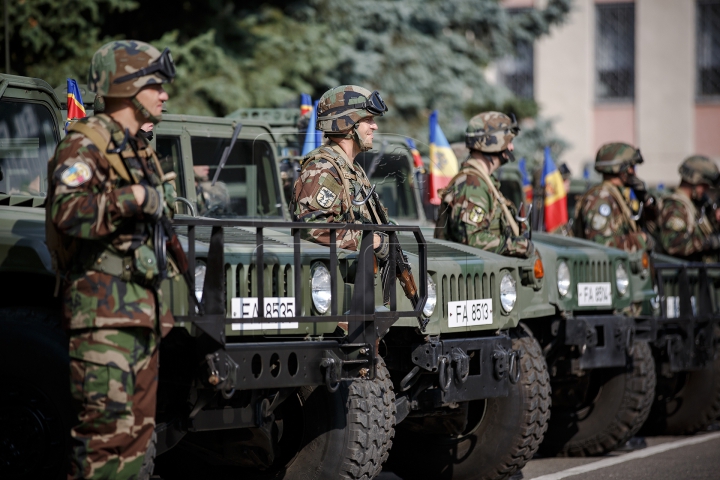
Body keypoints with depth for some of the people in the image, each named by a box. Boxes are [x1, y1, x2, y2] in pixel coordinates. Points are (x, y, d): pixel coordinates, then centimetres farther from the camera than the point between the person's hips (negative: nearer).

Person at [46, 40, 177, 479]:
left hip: (143, 305, 9)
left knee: (139, 426, 11)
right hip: (104, 309, -9)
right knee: (108, 426, -13)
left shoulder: (140, 150, 19)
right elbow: (69, 212, -27)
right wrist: (133, 197, -24)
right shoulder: (85, 146, -10)